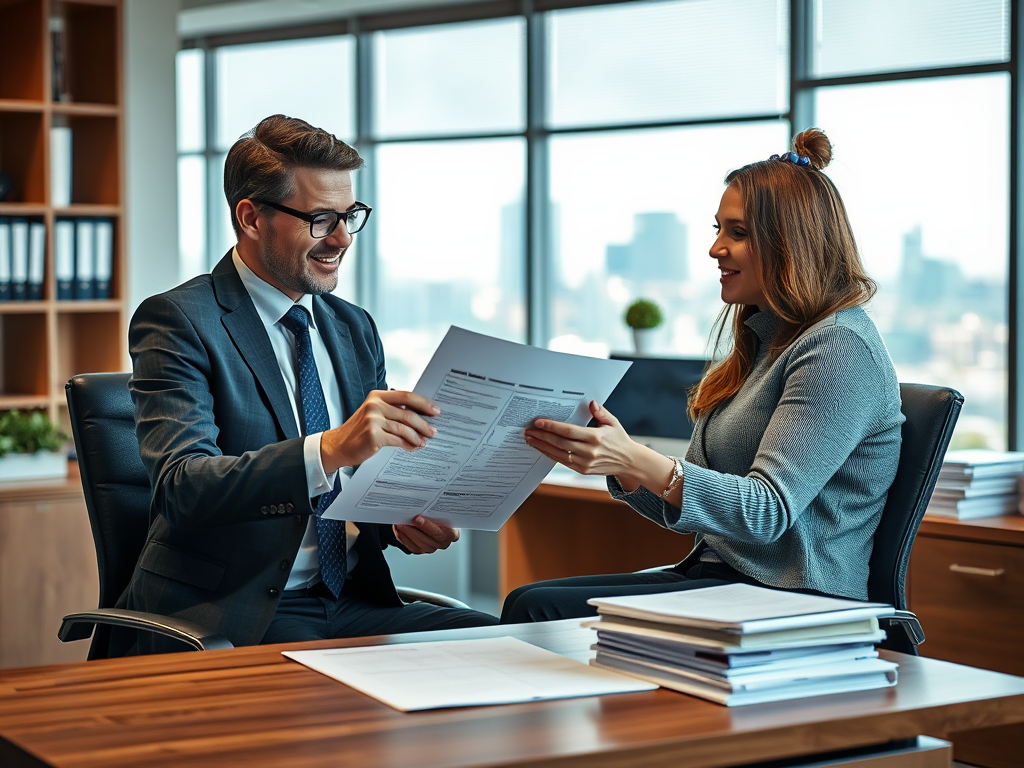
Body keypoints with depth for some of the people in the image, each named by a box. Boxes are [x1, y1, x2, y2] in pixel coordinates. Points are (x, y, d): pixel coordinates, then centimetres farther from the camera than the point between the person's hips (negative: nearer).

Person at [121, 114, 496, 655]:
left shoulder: (353, 328, 17)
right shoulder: (179, 322, -6)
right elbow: (181, 487, -20)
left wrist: (401, 520, -2)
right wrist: (329, 449, -34)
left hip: (352, 604, 7)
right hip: (229, 616, -6)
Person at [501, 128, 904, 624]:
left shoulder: (840, 349, -11)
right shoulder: (761, 341, 19)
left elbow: (768, 511, -20)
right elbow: (692, 509, 19)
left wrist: (639, 461, -30)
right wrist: (618, 463, 1)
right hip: (716, 575, 9)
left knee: (542, 611, -22)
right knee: (529, 599, -12)